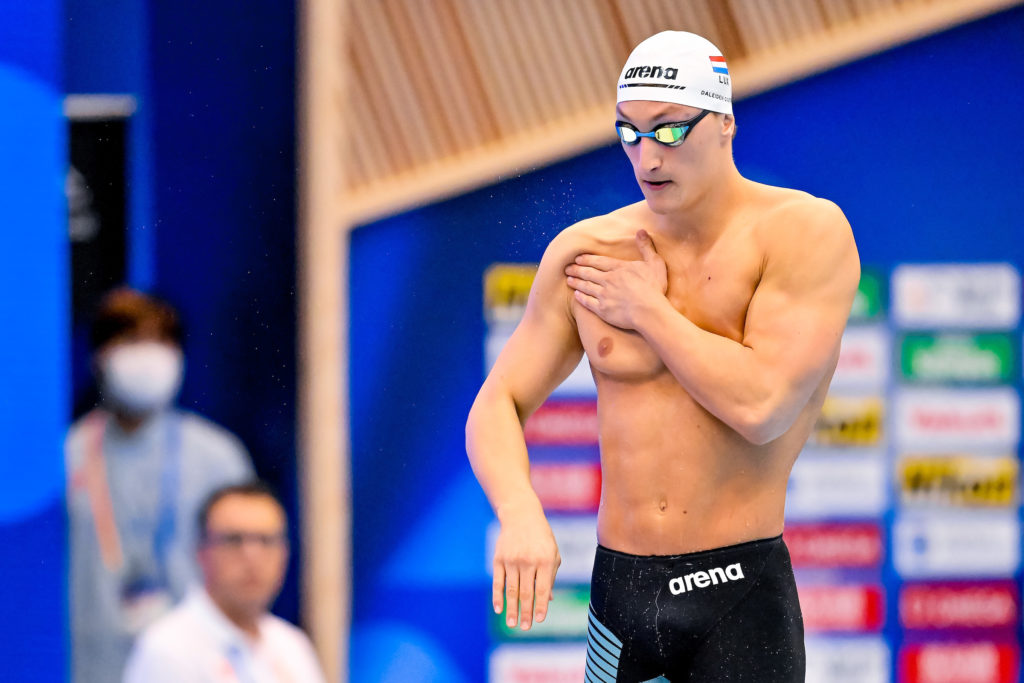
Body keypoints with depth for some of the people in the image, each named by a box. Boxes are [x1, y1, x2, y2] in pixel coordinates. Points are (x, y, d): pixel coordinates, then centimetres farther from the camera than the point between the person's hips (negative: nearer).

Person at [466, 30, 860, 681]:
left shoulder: (806, 232, -7)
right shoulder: (585, 251, 5)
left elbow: (762, 406, -18)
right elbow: (497, 406, 7)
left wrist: (650, 310, -7)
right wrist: (519, 512, -13)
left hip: (741, 597, -4)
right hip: (619, 588, 4)